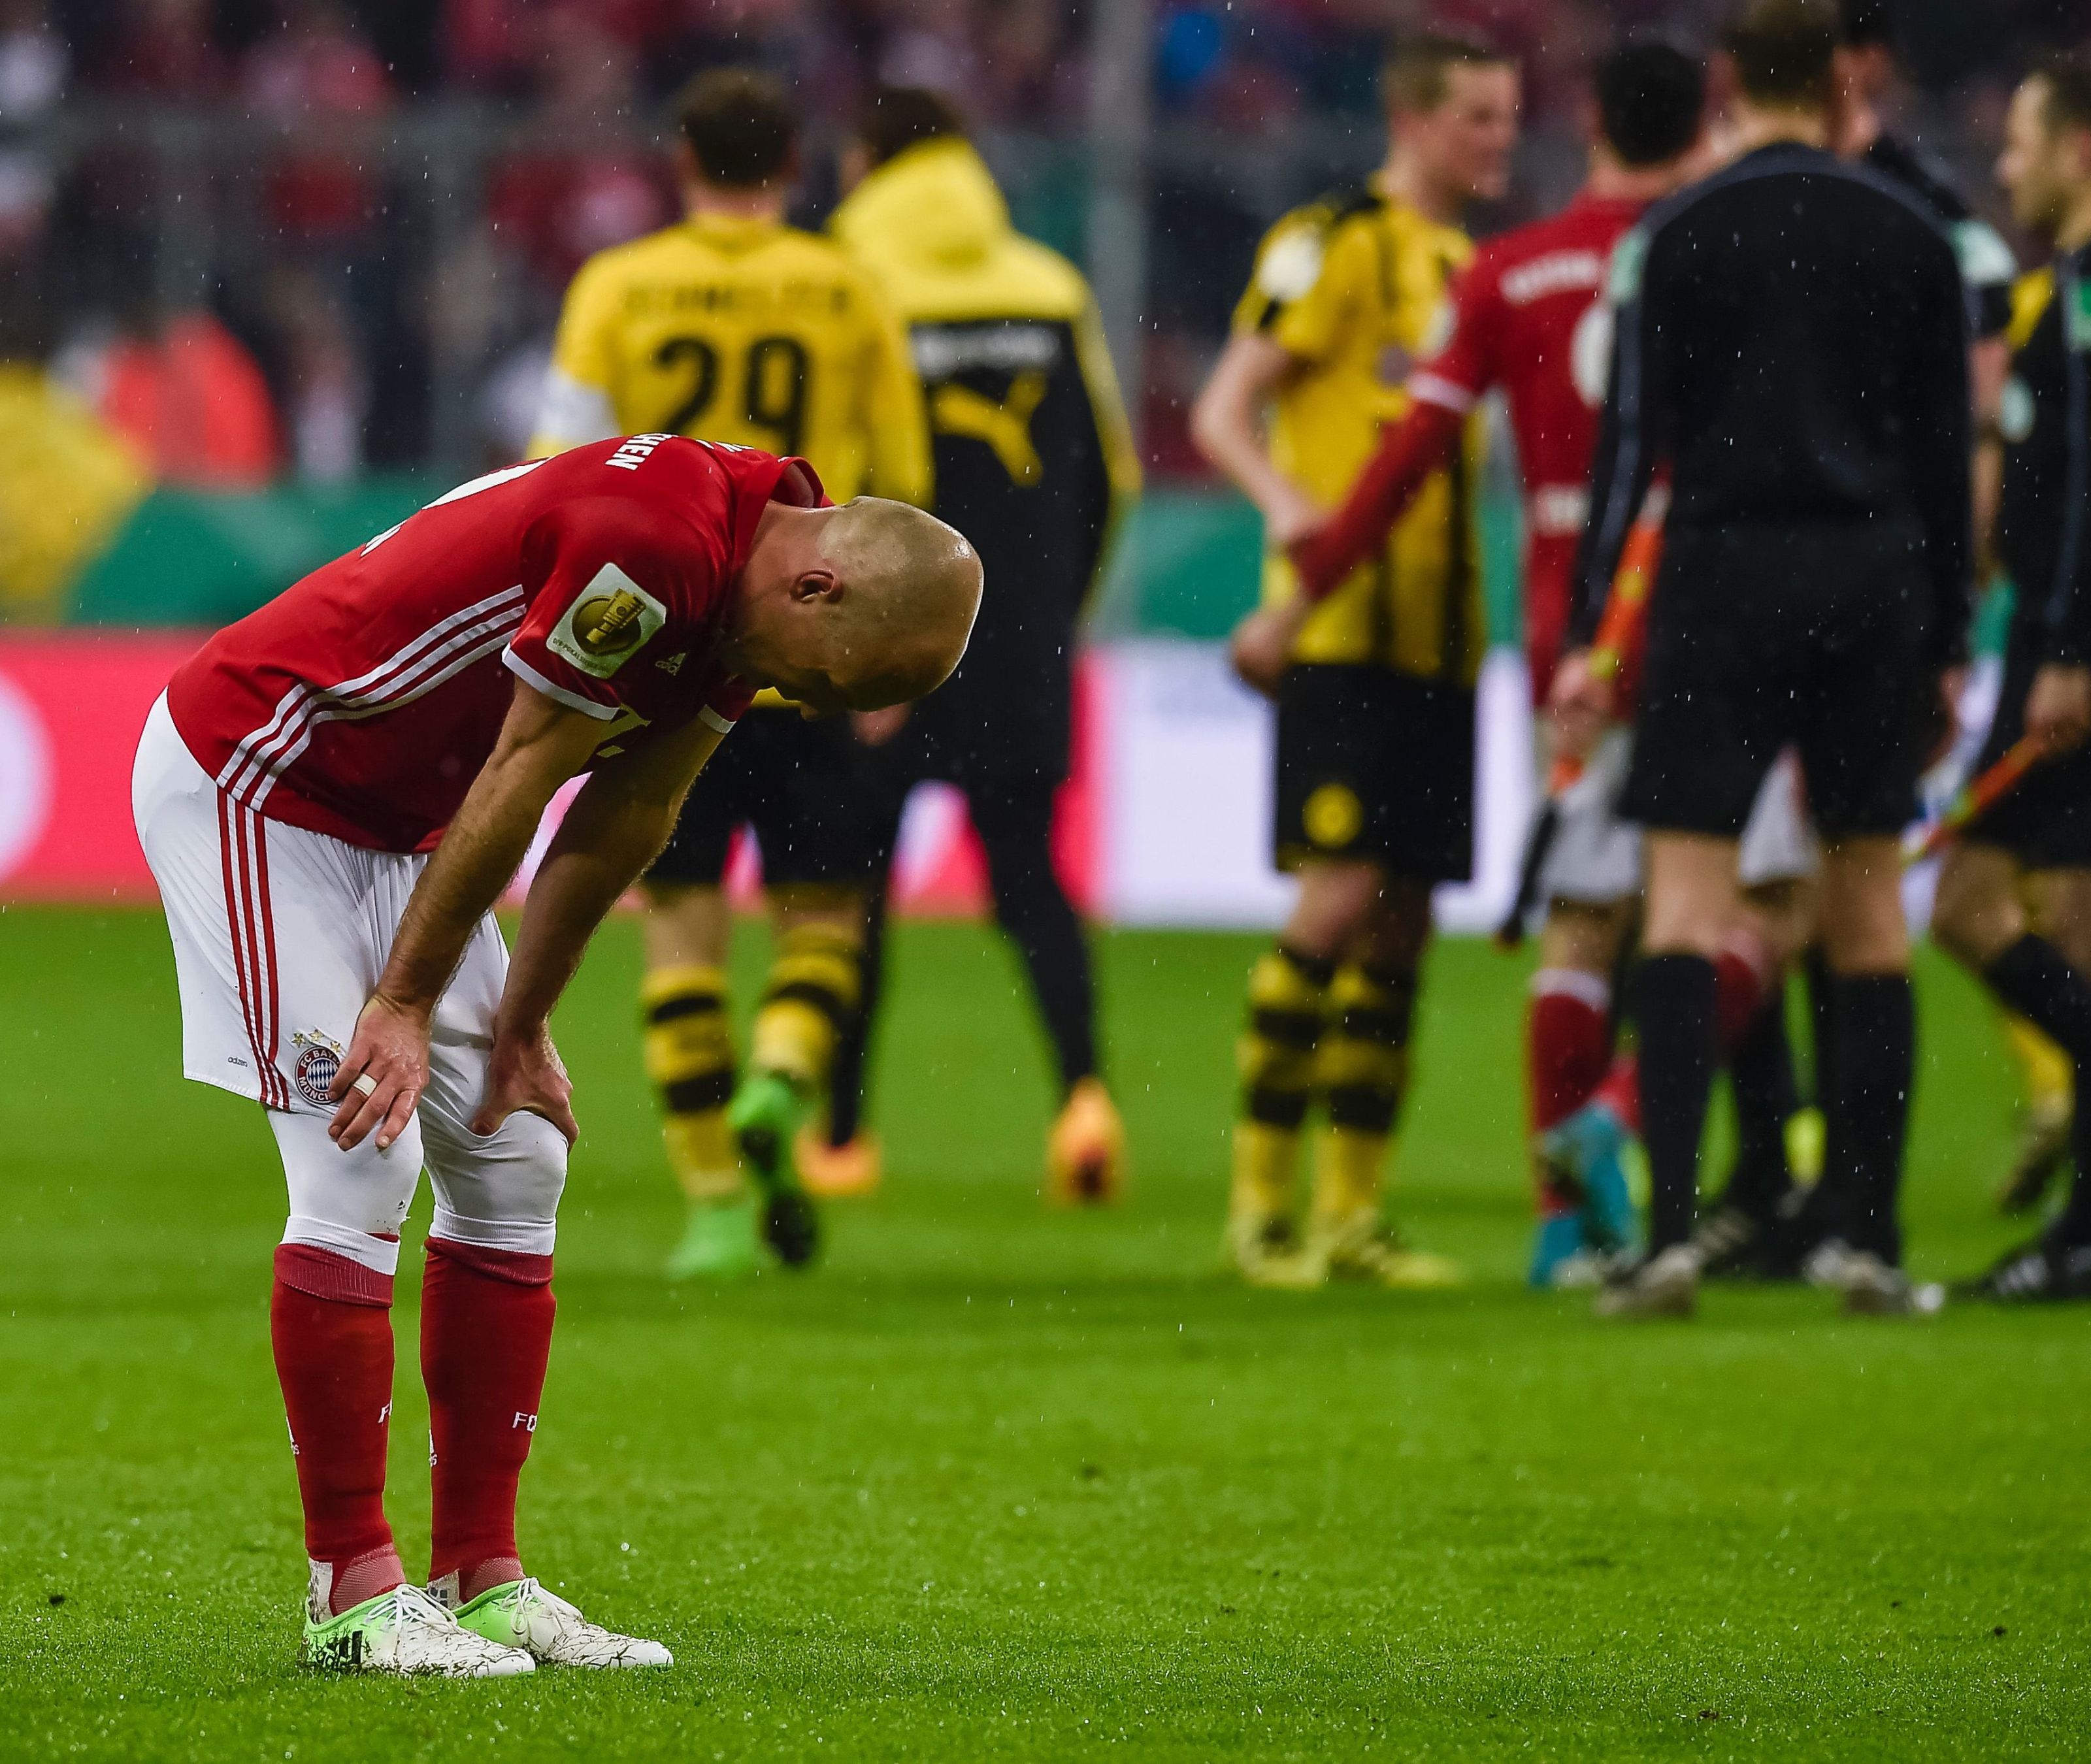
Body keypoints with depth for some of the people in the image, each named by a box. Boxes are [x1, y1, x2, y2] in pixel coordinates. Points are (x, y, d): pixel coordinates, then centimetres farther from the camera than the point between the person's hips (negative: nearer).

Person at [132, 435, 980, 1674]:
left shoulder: (741, 595, -2)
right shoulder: (655, 545, -31)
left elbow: (623, 820, 6)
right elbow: (519, 784, -23)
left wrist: (520, 1030, 9)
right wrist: (406, 1004, -15)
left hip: (391, 821, 10)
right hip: (252, 776, -10)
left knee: (514, 1163, 6)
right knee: (360, 1169, -13)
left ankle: (482, 1577, 10)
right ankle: (354, 1591, -7)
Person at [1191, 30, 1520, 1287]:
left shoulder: (1475, 266, 18)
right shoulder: (1335, 243, -5)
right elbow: (1223, 413, -9)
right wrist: (1284, 495, -28)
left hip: (1440, 638, 8)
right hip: (1343, 625, -8)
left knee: (1403, 924, 6)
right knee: (1343, 895, -13)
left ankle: (1352, 1210, 10)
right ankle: (1260, 1194, -5)